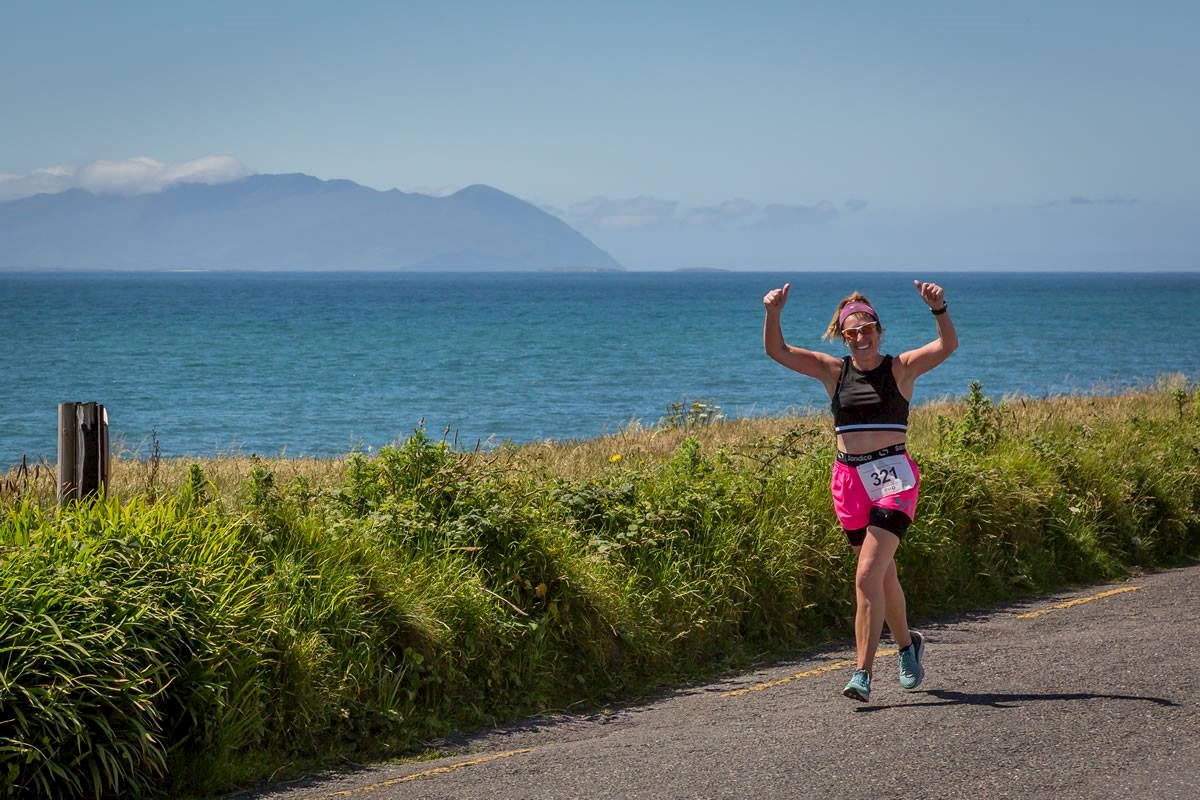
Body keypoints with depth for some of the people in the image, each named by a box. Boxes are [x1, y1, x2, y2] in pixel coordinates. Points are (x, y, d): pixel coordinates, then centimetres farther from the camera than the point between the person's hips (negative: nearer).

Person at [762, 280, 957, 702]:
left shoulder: (900, 368, 0)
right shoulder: (834, 371, 7)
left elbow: (947, 346, -13)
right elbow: (776, 350, 1)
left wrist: (939, 309, -30)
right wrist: (773, 313, -16)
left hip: (893, 477, -4)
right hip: (849, 480, 4)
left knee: (868, 575, -16)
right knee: (883, 574, 16)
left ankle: (863, 673, -16)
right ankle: (907, 644, 40)